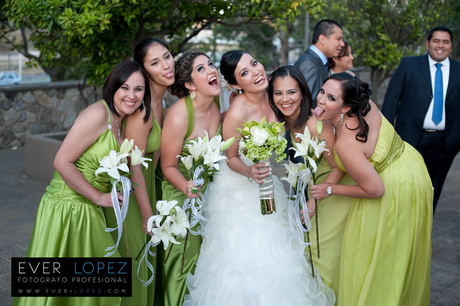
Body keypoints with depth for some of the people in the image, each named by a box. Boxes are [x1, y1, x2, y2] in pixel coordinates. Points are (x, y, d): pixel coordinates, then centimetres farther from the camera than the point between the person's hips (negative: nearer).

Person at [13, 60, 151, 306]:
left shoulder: (121, 120, 7)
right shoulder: (98, 113, -19)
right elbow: (62, 162, -21)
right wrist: (99, 197, -17)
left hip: (90, 211, 8)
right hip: (67, 207, -8)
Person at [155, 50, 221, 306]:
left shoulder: (218, 106, -8)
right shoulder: (179, 115, -26)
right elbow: (168, 166, -19)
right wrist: (188, 188, -35)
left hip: (209, 193, 6)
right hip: (181, 197, -6)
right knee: (183, 264, 8)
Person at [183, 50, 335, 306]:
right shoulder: (237, 112, -29)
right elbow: (232, 158, -15)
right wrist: (250, 172, -33)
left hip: (267, 185, 6)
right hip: (238, 187, -6)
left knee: (274, 250, 16)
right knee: (244, 256, 4)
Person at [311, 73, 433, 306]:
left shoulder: (345, 144, -36)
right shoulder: (365, 103, -17)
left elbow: (375, 190, -27)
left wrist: (330, 189, -18)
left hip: (394, 192, -9)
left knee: (377, 255, 14)